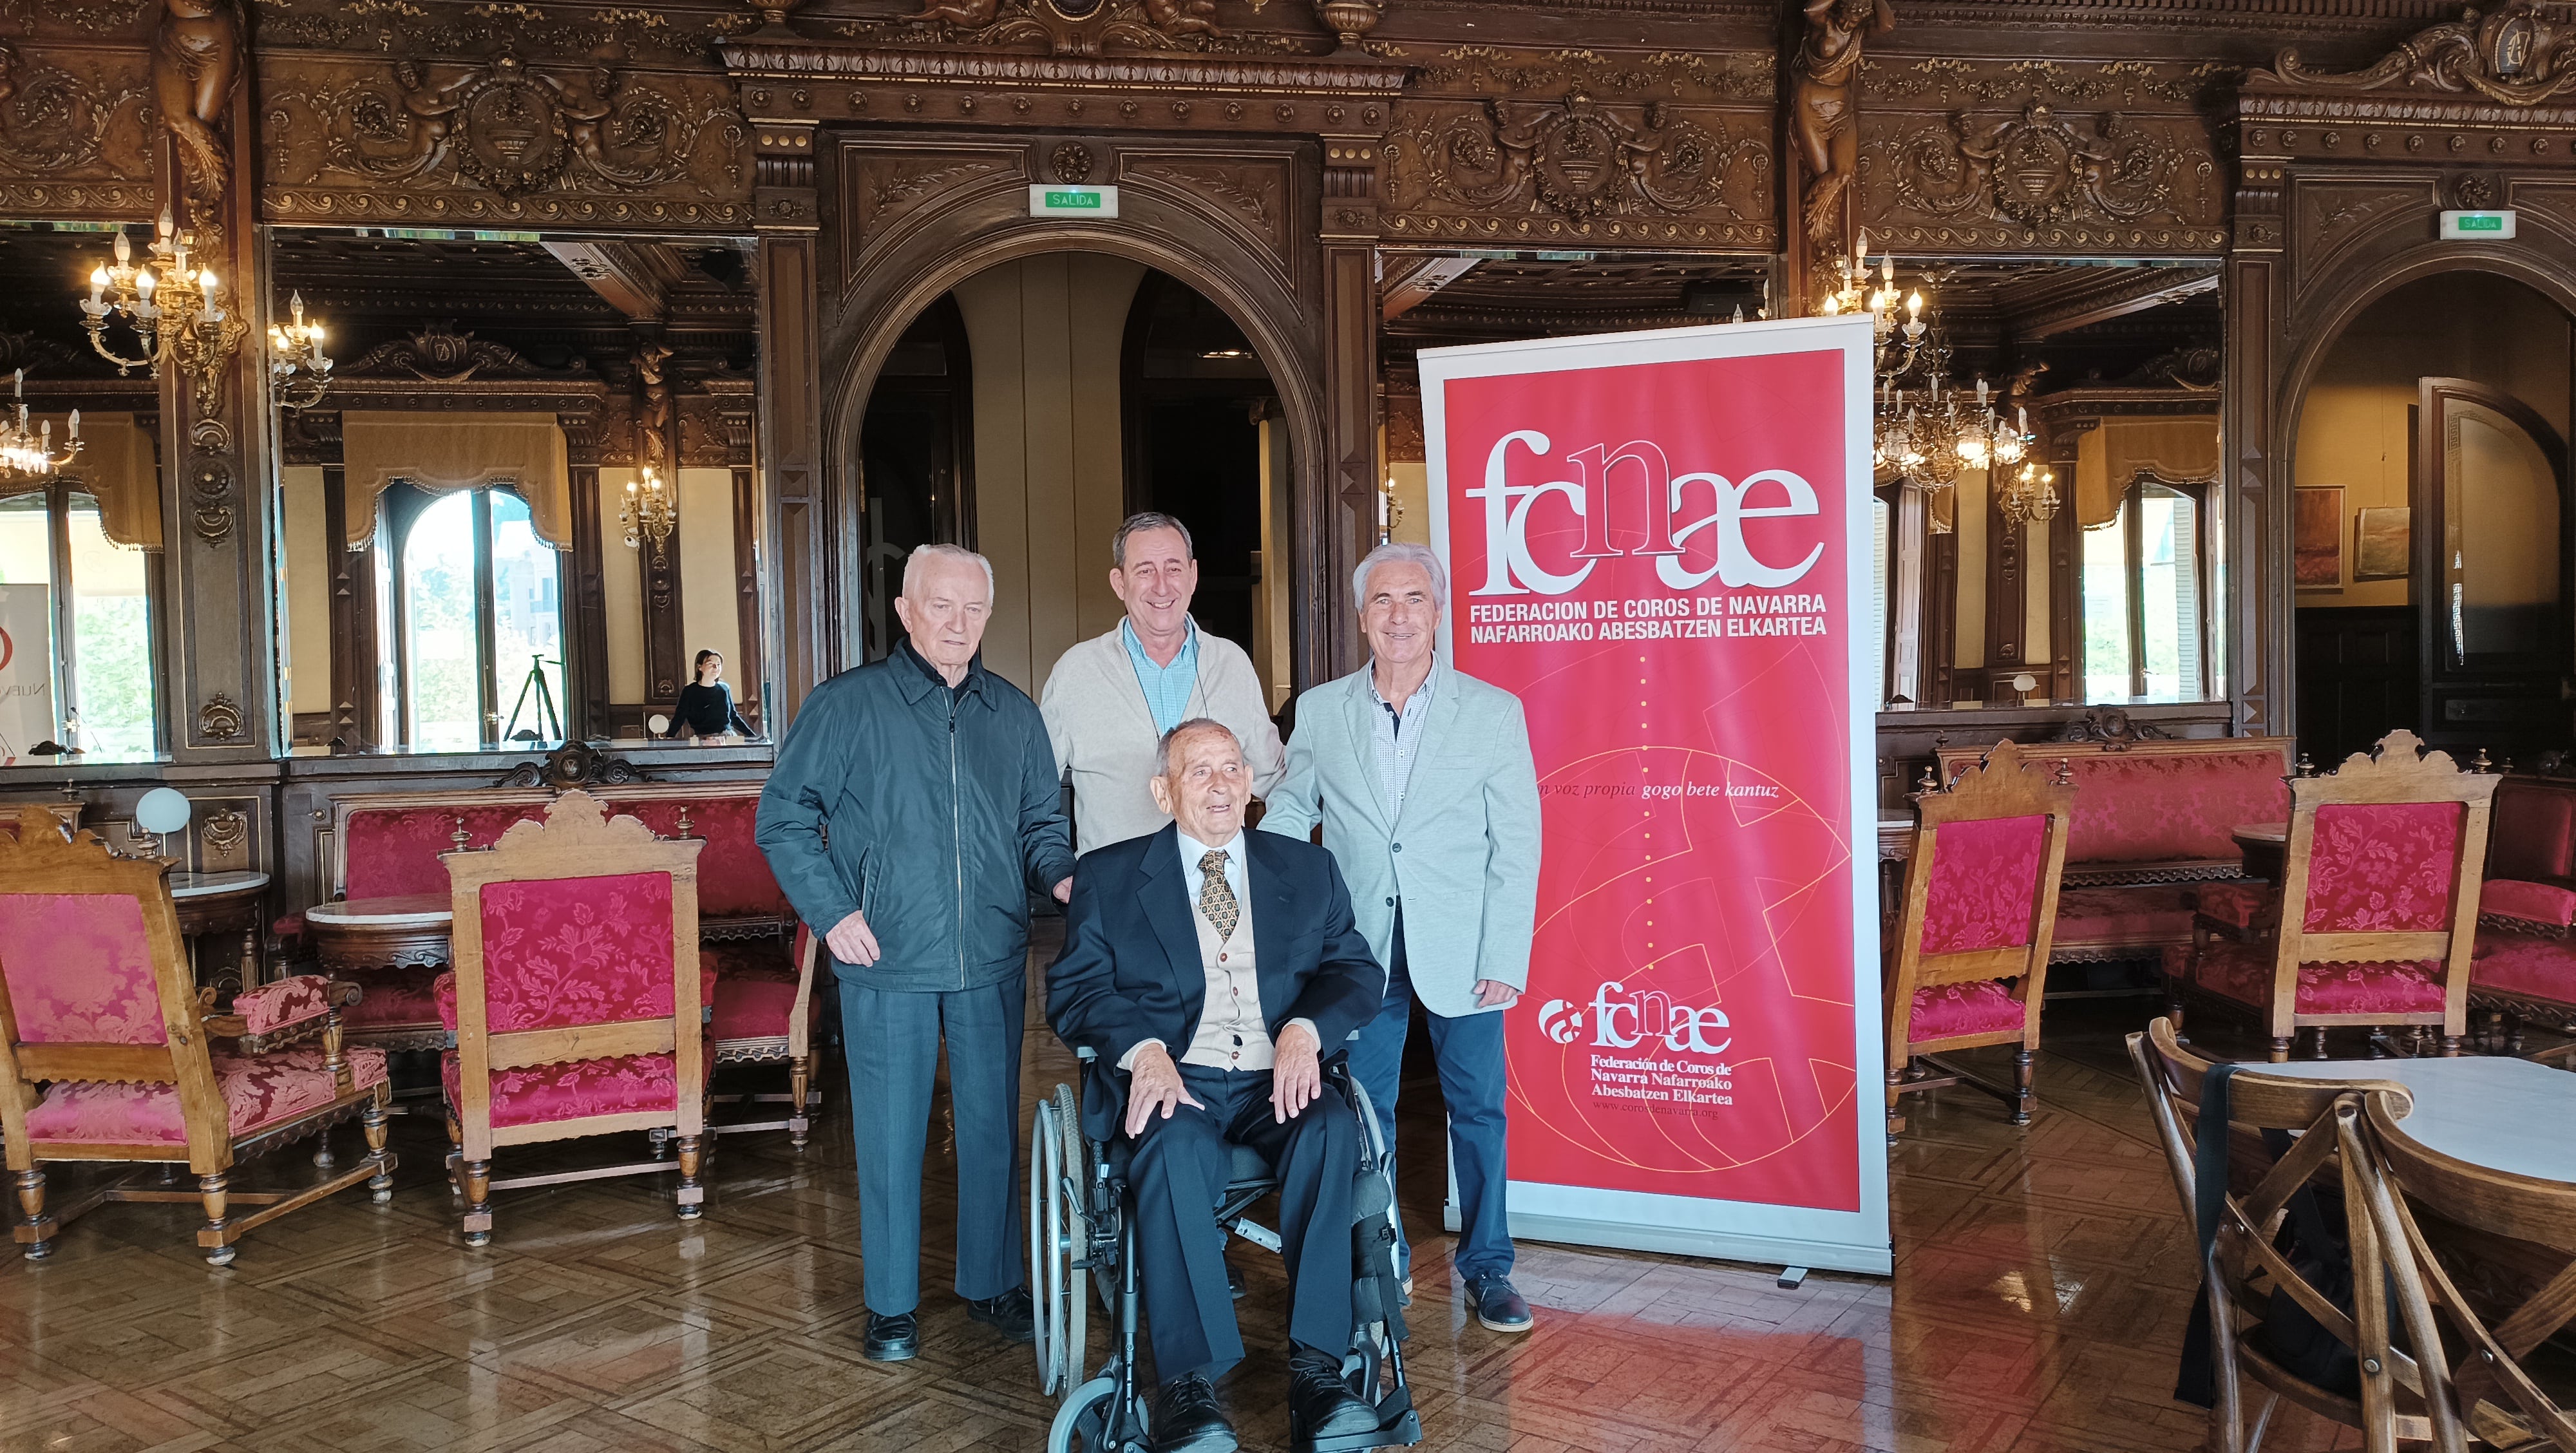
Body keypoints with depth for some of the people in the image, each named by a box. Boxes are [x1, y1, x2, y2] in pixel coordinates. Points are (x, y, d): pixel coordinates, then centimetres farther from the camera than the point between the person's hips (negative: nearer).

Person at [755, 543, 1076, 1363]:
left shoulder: (1014, 716, 9)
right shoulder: (848, 705, -3)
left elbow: (1043, 820, 17)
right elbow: (783, 817, 0)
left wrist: (1061, 877, -4)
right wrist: (832, 911, -9)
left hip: (992, 962, 3)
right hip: (887, 964, -3)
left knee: (992, 1126, 12)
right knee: (890, 1136, 5)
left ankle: (992, 1282, 29)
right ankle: (891, 1305, 20)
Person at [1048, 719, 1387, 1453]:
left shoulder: (1309, 870, 18)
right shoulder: (1108, 877, 12)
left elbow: (1358, 969, 11)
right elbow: (1074, 989, 4)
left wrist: (1306, 1028, -11)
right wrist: (1143, 1049, -16)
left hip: (1276, 1084, 2)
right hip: (1173, 1083, -2)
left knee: (1332, 1131, -31)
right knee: (1176, 1148, -35)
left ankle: (1316, 1366, -30)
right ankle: (1187, 1384, -31)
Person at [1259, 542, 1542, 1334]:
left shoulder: (1495, 712, -4)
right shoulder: (1320, 710, 2)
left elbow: (1518, 844, -4)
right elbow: (1286, 817, 11)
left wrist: (1505, 958, -9)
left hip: (1458, 944, -1)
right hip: (1359, 944, 2)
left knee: (1478, 1106, 8)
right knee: (1362, 1107, 10)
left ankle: (1487, 1266, 25)